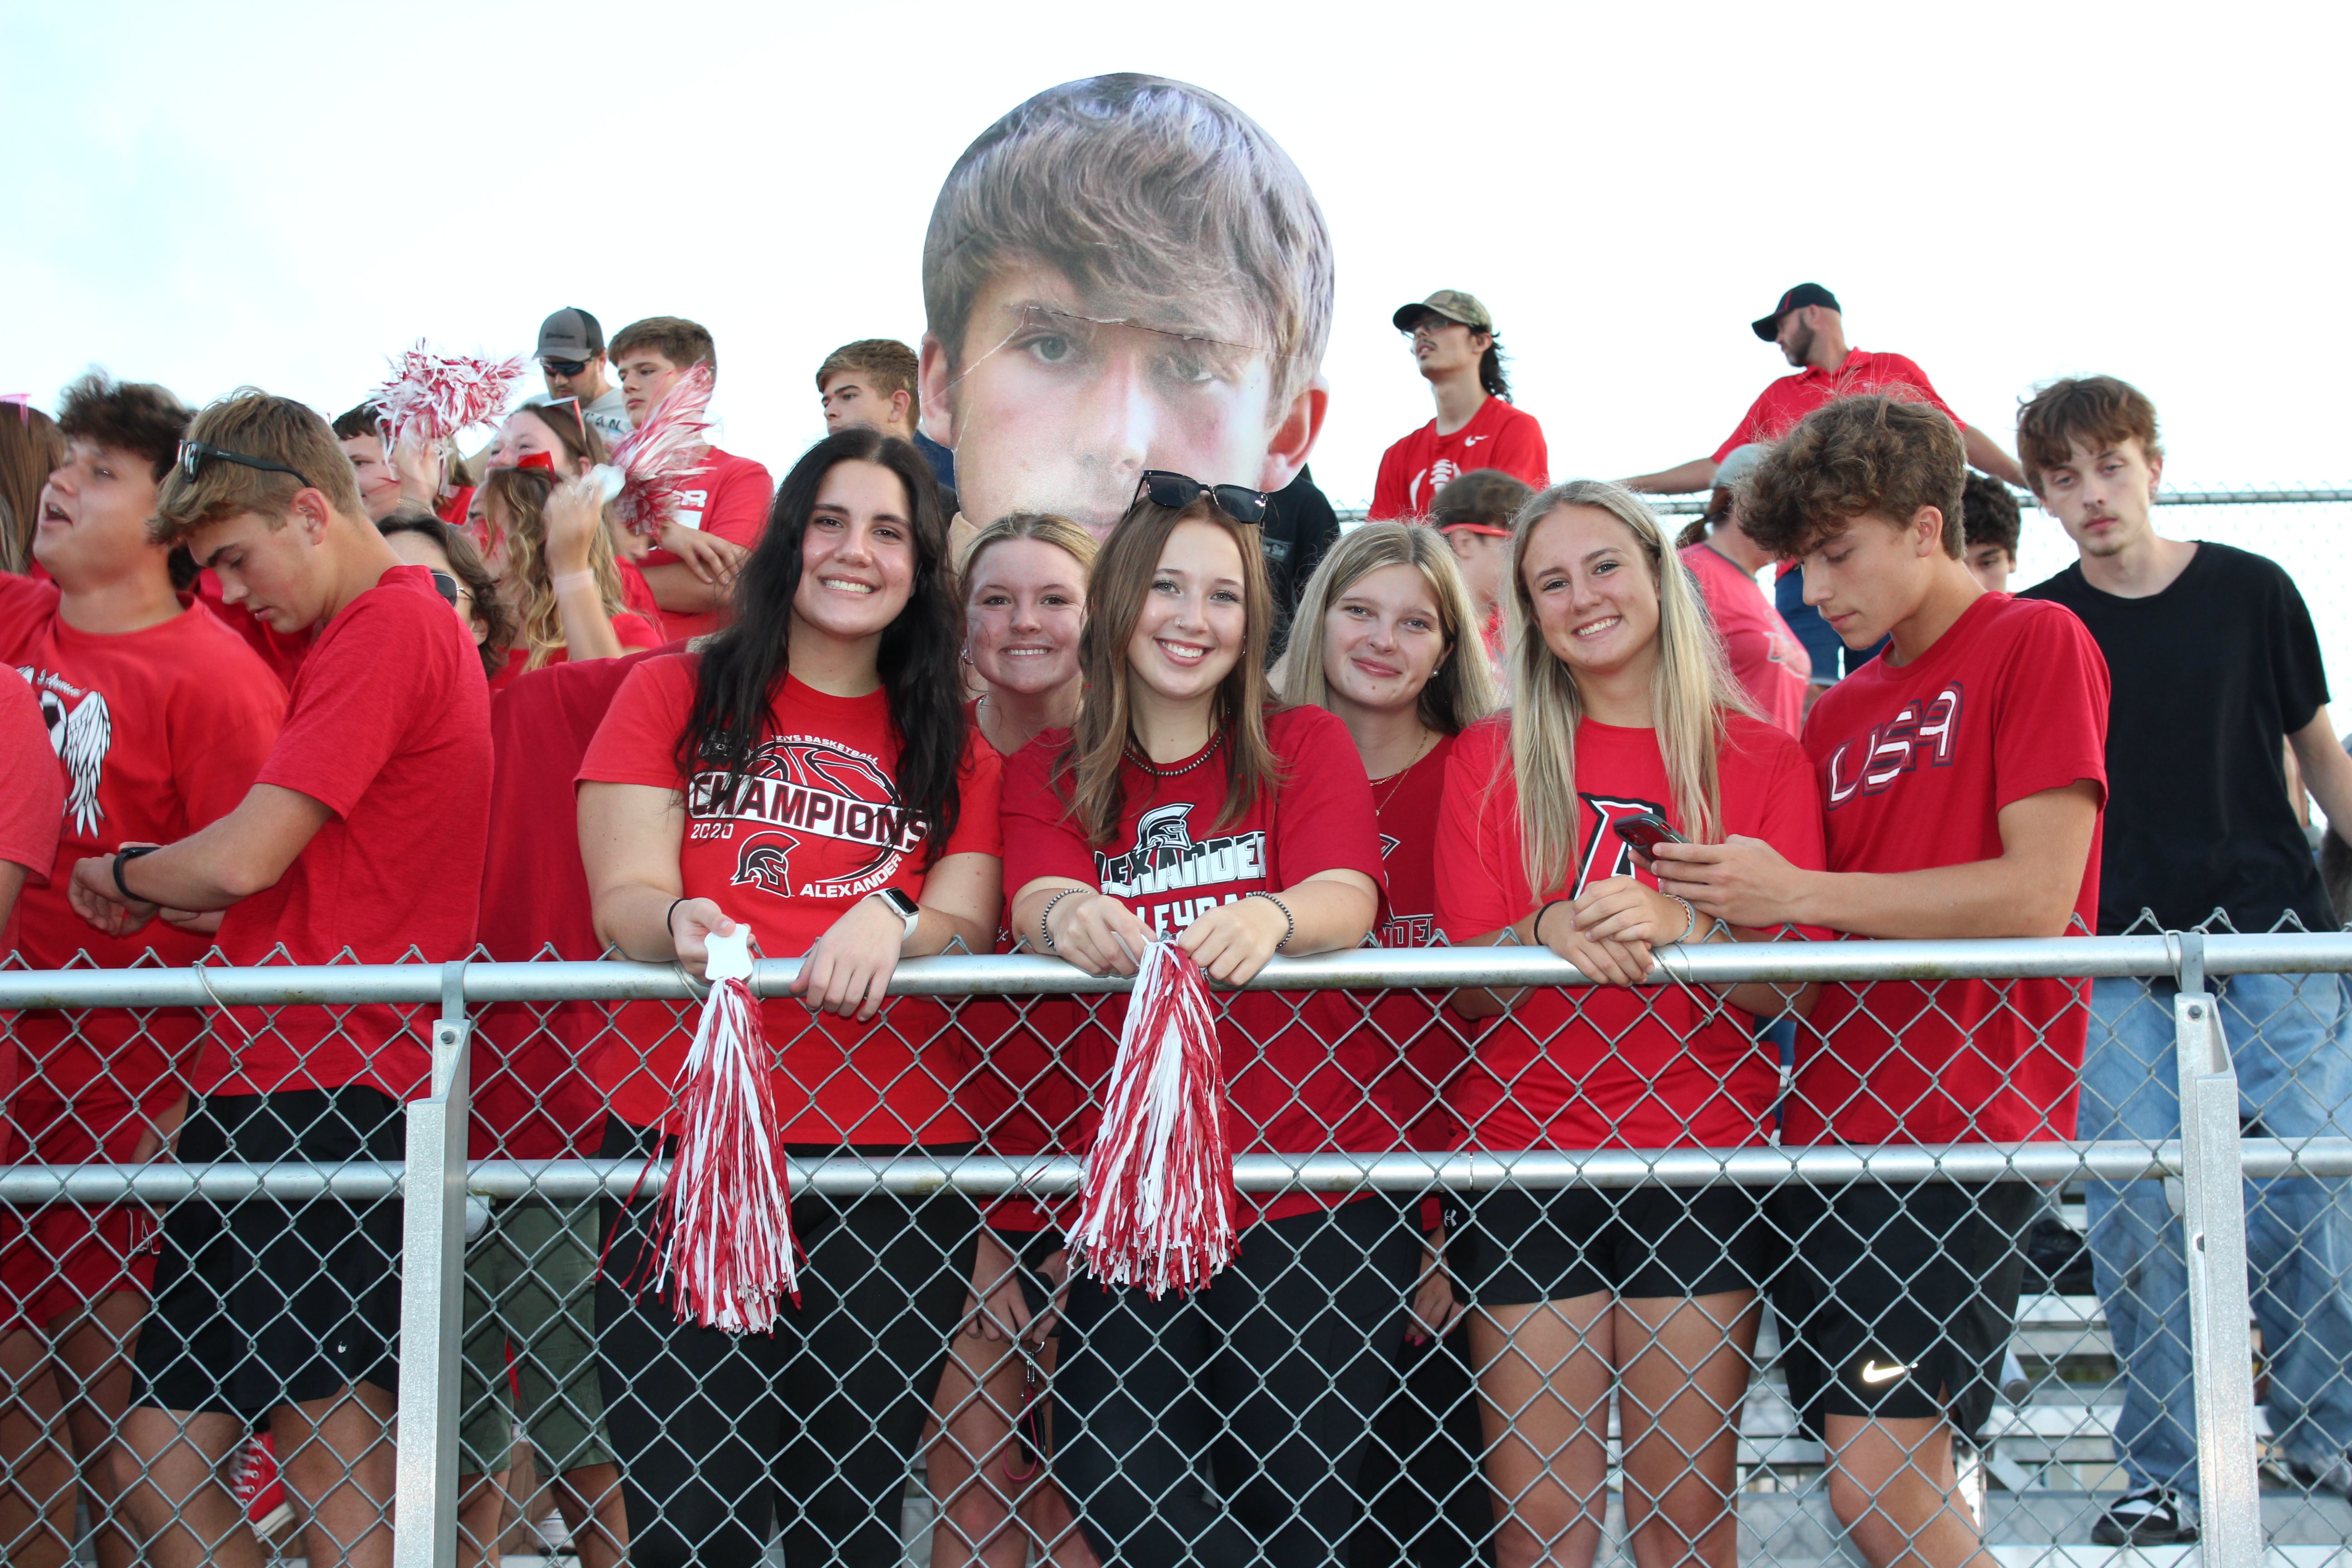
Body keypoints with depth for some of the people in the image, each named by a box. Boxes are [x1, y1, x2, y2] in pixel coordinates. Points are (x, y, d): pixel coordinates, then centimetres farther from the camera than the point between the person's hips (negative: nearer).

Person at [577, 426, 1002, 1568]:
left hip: (898, 1152, 2)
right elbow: (623, 898, 0)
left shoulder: (953, 746, 17)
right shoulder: (674, 694, 10)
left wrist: (892, 924, -20)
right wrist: (676, 925, -23)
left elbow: (965, 924, 3)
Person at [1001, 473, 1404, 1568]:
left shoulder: (1306, 748, 8)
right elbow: (1039, 900, -8)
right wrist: (1070, 919, -33)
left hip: (1311, 1195, -1)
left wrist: (1272, 918, -33)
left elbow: (1347, 900, -10)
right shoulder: (1047, 775, 12)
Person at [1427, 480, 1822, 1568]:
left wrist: (1677, 927, -21)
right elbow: (1468, 978, 0)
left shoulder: (1762, 760, 6)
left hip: (1704, 1154, 0)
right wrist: (1550, 933, -21)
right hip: (1526, 1153, 0)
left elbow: (1794, 985, -2)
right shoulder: (1491, 759, 7)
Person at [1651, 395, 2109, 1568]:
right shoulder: (1837, 715, 18)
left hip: (1964, 1120, -7)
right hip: (1832, 1120, 7)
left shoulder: (2035, 644, -2)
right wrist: (1716, 905, 1)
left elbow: (2036, 898, -13)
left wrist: (1795, 895, -13)